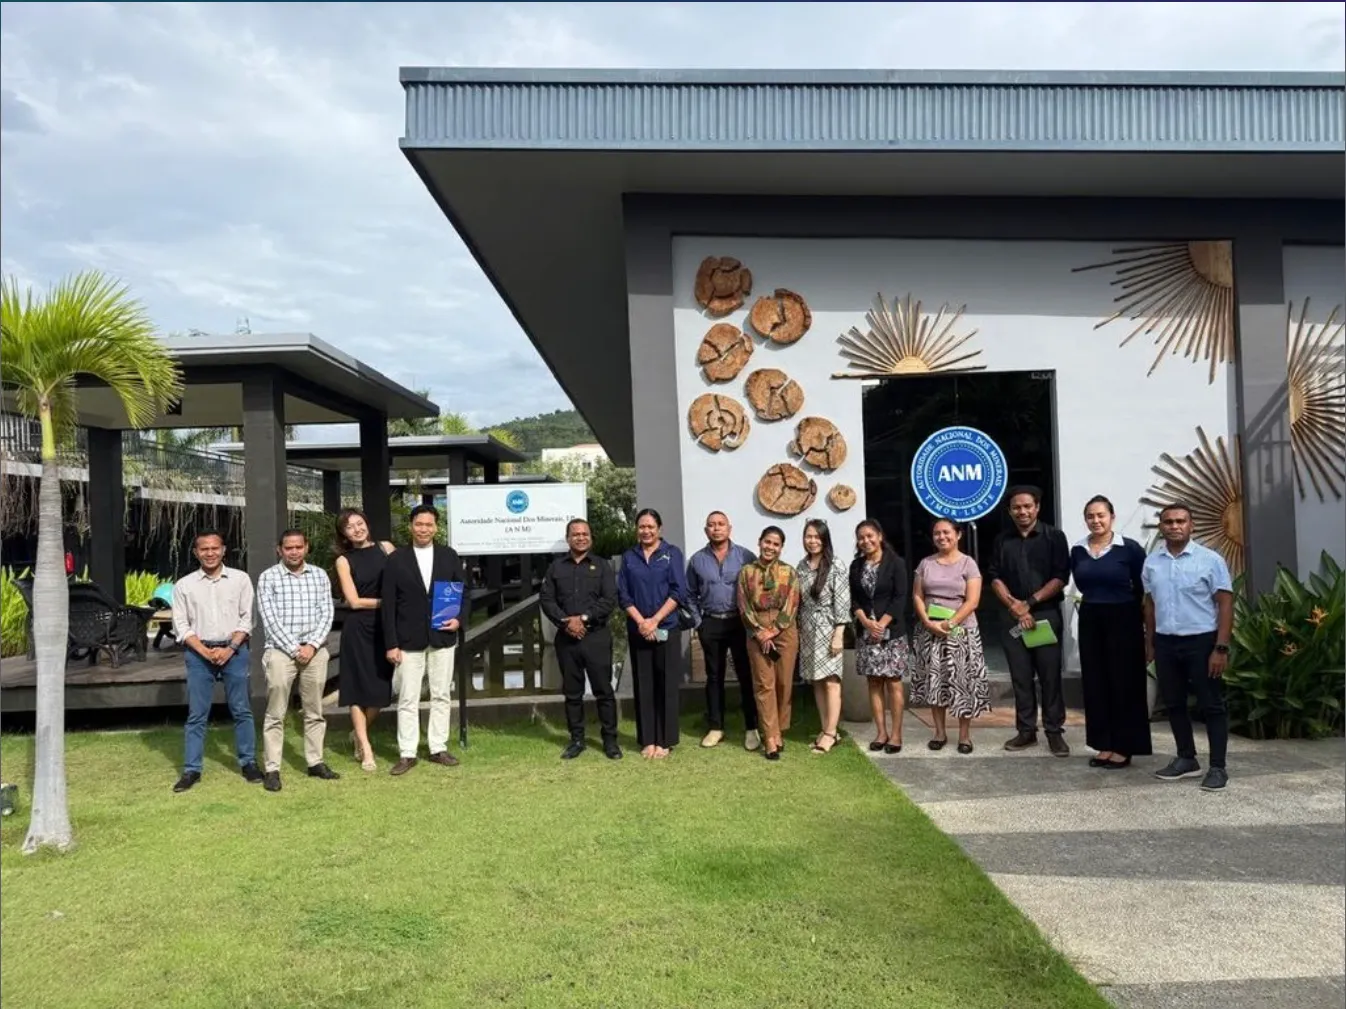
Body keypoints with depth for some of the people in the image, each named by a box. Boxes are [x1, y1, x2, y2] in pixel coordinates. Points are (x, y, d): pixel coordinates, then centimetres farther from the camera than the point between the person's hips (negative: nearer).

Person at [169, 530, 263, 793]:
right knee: (196, 714, 4)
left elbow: (247, 618, 1)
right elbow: (181, 625, 1)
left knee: (241, 710, 4)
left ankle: (248, 762, 14)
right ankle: (191, 769, 10)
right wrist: (205, 652, -9)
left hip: (234, 650, 0)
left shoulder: (240, 579, 2)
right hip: (198, 653, 0)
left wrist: (230, 649, -10)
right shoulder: (184, 585, 3)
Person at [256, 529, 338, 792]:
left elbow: (326, 614, 3)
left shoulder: (319, 576, 8)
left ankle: (315, 762, 19)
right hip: (281, 651, -3)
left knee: (315, 711, 10)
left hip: (315, 650, 3)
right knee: (275, 714, -1)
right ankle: (271, 769, 4)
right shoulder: (268, 577, -2)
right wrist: (295, 648, -12)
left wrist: (312, 645, -9)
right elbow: (270, 620, -8)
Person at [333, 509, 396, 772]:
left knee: (381, 686, 5)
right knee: (359, 686, 3)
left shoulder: (386, 548, 5)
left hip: (385, 626, 2)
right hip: (358, 628, -2)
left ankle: (359, 733, 30)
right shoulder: (344, 560, 1)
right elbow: (354, 601, -5)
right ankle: (366, 749, 13)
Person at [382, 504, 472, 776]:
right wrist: (391, 644, -6)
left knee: (442, 696, 9)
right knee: (407, 699, 2)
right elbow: (388, 605, -2)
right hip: (409, 640, -2)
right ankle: (407, 754, 10)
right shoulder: (396, 559, -1)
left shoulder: (449, 556, 5)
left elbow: (464, 592, 10)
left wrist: (460, 619, -8)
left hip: (443, 637, 2)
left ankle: (438, 749, 19)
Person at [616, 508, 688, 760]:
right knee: (643, 683, 5)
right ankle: (647, 739, 12)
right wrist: (641, 621, -11)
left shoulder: (672, 553, 2)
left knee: (665, 683, 0)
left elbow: (678, 592, -5)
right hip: (637, 630, 2)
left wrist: (655, 620, -12)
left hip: (665, 628, -2)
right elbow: (623, 595, 4)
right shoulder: (628, 557, 8)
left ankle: (665, 740, 7)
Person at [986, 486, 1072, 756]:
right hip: (1013, 617, 3)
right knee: (1020, 677, 6)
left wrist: (1030, 602, -12)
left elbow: (1061, 577, -6)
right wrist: (1014, 606, -8)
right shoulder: (1002, 541, 10)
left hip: (1046, 615, -3)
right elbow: (994, 578, 6)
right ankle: (1026, 730, 14)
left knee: (1050, 676, -1)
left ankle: (1055, 732, 6)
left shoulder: (1054, 537, 0)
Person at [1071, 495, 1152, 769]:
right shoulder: (1078, 551, 3)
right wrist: (1095, 600, 6)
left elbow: (1143, 588, -5)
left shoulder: (1129, 548, -9)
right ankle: (1104, 745, 17)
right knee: (1095, 683, 7)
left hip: (1123, 620, -4)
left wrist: (1146, 624, -3)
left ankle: (1124, 747, 10)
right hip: (1090, 621, 5)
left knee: (1124, 682, 2)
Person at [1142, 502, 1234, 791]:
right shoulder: (1151, 562, 7)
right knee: (1174, 703, 12)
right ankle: (1186, 759, 25)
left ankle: (1217, 767, 8)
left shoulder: (1210, 560, -7)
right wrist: (1150, 642, 14)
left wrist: (1221, 648, -15)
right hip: (1166, 642, 5)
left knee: (1211, 705, 1)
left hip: (1202, 640, -5)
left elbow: (1225, 604, -9)